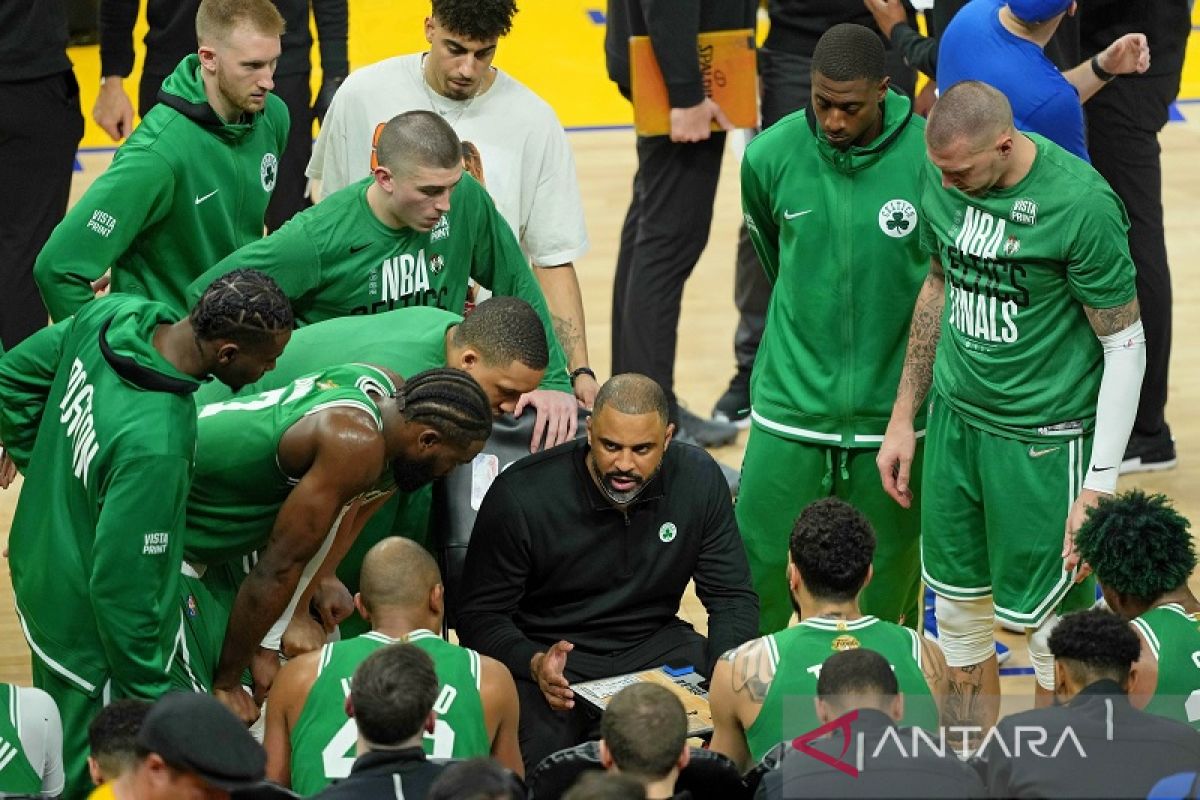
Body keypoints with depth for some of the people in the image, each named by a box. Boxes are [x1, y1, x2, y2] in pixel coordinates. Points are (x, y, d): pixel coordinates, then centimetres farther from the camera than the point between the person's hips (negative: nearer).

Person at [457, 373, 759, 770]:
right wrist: (534, 664, -31)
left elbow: (733, 599, 0)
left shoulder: (698, 479, -7)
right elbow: (480, 614, -10)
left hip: (654, 644, 4)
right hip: (550, 649, -3)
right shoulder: (520, 496, -17)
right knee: (539, 757, -34)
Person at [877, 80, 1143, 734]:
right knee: (958, 612, 14)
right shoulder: (944, 178, -3)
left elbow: (1125, 344, -15)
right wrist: (903, 418, 17)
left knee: (1048, 627, 1)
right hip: (956, 419, 6)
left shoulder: (1081, 203, -22)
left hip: (1044, 440, -6)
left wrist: (1099, 486, -15)